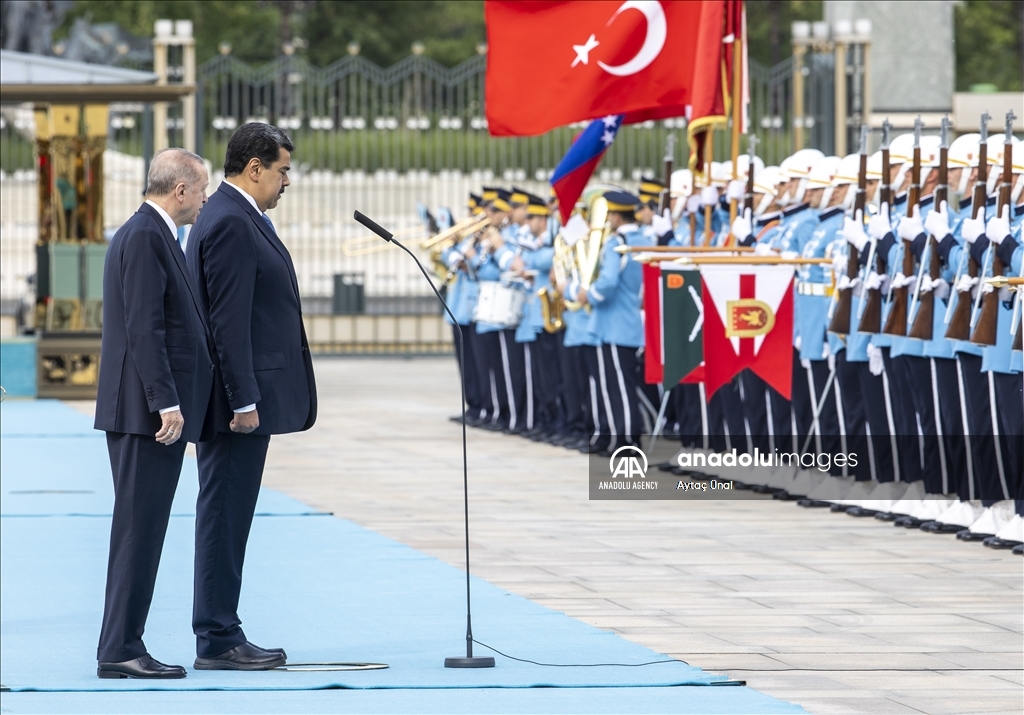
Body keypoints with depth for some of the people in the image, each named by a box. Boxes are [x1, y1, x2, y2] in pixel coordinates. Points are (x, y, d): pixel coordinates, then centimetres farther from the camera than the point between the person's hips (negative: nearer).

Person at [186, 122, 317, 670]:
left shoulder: (237, 218, 18)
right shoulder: (230, 223, -16)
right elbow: (228, 320, -21)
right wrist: (244, 400, -22)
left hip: (247, 398, 11)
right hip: (240, 398, -11)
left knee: (227, 517, 12)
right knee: (224, 516, -6)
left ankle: (221, 635, 16)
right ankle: (217, 642, -4)